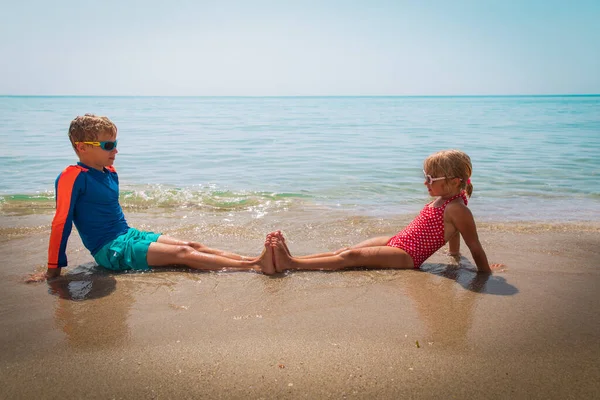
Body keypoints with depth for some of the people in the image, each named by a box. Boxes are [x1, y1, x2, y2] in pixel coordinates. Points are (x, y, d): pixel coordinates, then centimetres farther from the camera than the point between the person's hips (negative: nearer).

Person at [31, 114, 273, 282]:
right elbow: (61, 222, -17)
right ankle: (255, 266, -24)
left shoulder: (110, 173, 10)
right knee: (182, 254, -18)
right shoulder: (73, 177, -16)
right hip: (110, 250, -8)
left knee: (193, 246, -6)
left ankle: (255, 260, -14)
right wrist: (53, 269, -16)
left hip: (129, 235, 8)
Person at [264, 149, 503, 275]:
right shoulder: (441, 200, 14)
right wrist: (455, 254, 39)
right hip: (395, 242, 9)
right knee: (345, 251, -6)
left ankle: (290, 264, -27)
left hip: (406, 257, -9)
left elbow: (474, 245, -9)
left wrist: (485, 271, -1)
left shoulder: (457, 209, -15)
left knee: (350, 257, -20)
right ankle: (289, 260, -14)